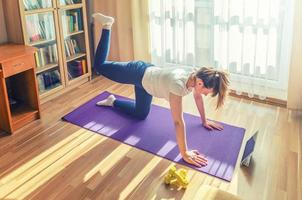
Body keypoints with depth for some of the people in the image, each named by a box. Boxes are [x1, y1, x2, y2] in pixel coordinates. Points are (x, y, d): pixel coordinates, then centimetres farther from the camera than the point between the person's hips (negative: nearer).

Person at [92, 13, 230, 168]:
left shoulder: (196, 75, -22)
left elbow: (197, 97, -1)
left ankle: (113, 101, 40)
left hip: (148, 74, 7)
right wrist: (184, 153, -39)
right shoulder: (178, 84, -44)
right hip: (139, 75, -7)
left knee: (140, 114, 21)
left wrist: (204, 121, 8)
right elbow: (178, 121, -43)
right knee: (100, 65, 17)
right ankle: (107, 26, 28)